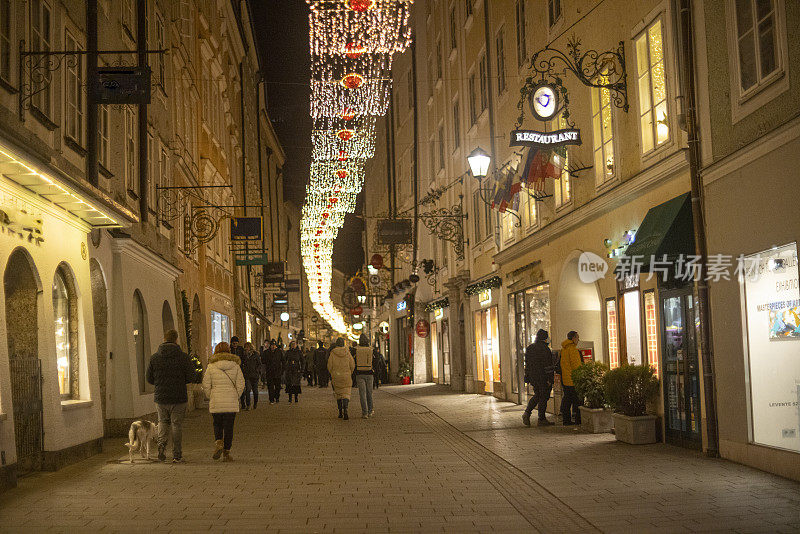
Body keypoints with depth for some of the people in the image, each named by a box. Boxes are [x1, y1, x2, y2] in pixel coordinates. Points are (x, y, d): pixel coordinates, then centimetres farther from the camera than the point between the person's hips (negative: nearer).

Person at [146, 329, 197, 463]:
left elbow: (149, 379, 4)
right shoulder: (183, 357, -8)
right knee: (177, 424, 7)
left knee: (163, 422, 21)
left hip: (161, 398, 2)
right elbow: (192, 377, -8)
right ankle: (177, 455, 9)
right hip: (179, 398, -2)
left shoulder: (154, 358, 0)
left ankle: (161, 442, -3)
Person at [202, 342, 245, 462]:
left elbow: (205, 385, -1)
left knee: (217, 425, 17)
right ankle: (226, 453, 5)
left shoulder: (211, 366, -1)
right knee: (229, 427, 6)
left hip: (216, 402, 0)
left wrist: (211, 397, 12)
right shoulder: (235, 365, 1)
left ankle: (218, 442, -8)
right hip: (231, 402, 0)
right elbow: (240, 384, 0)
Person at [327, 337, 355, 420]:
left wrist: (332, 374, 15)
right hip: (346, 376, -1)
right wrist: (350, 374, 15)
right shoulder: (347, 353, -3)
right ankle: (345, 410, -23)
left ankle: (340, 412, 17)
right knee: (346, 394, -1)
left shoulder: (333, 353, -4)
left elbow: (329, 366, -2)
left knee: (338, 394, 15)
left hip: (336, 376, 1)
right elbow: (352, 365, -1)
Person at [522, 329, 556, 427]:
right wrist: (549, 379, -15)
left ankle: (527, 413, 2)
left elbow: (527, 363, 13)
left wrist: (527, 377, 18)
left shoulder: (529, 348, 9)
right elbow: (547, 364, -17)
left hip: (533, 376, 7)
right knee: (543, 397, 2)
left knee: (537, 395, 18)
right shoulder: (544, 348, -14)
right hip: (543, 377, -7)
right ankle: (542, 419, 6)